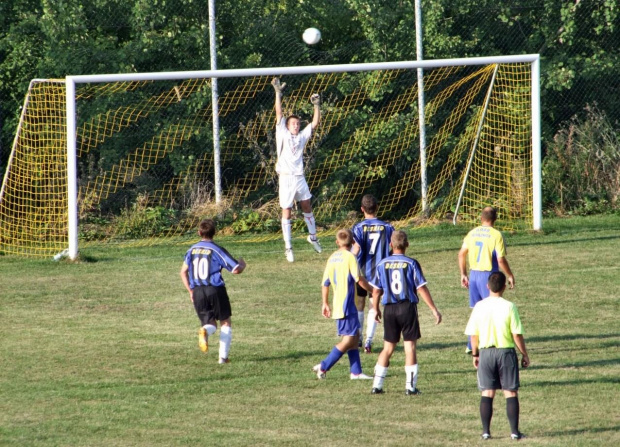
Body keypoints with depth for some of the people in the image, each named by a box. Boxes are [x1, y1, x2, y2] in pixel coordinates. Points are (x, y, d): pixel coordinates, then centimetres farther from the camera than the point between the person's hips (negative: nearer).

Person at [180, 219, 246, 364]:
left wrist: (190, 291, 22)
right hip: (215, 290, -4)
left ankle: (205, 331, -25)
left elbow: (183, 272, 14)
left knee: (211, 324, 13)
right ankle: (223, 356, 2)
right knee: (225, 322, 12)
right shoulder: (217, 250, -7)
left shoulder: (192, 250, 7)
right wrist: (242, 264, 13)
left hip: (197, 292, 4)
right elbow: (236, 269, -10)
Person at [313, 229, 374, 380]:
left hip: (338, 305, 8)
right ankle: (324, 366, -7)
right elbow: (359, 279, -15)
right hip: (347, 305, -8)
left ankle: (356, 372, 13)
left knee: (355, 336, 14)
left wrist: (325, 304, 22)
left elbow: (325, 283, 13)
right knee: (349, 339, -5)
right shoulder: (349, 257, -11)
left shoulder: (332, 258, 10)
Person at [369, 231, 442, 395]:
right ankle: (410, 386, 1)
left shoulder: (383, 264, 1)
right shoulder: (411, 264, -7)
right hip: (408, 307, -3)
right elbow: (421, 289, -9)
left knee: (388, 348, 13)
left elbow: (376, 290, 6)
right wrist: (434, 310, -3)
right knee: (410, 347, 3)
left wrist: (376, 309, 22)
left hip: (389, 309, 3)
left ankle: (377, 385, 12)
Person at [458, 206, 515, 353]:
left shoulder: (472, 233, 5)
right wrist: (510, 276, -2)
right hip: (489, 275, -6)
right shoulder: (496, 235, -12)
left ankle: (471, 346, 18)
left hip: (474, 274, 6)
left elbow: (461, 254, 8)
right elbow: (501, 260, -15)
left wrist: (463, 274, 18)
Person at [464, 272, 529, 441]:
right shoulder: (509, 307, -11)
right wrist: (525, 355, 3)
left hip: (486, 352, 2)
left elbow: (474, 335, 2)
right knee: (511, 393, 5)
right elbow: (517, 335, -9)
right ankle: (514, 431, 3)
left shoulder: (479, 307, -3)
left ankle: (486, 431, 7)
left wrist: (475, 354, 15)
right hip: (506, 351, -2)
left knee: (487, 393, 8)